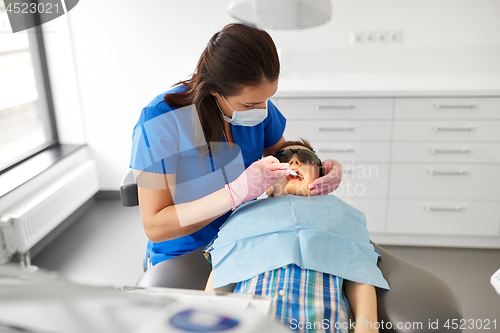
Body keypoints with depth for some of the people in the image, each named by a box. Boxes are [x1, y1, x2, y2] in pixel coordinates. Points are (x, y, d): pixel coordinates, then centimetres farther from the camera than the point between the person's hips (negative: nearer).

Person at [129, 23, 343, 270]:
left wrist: (323, 170, -11)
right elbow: (154, 227, -25)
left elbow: (285, 161, 11)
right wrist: (237, 192, -34)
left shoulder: (257, 103, -6)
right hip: (182, 259, -3)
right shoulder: (161, 122, -24)